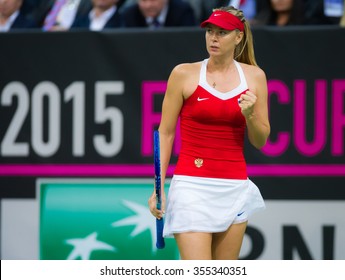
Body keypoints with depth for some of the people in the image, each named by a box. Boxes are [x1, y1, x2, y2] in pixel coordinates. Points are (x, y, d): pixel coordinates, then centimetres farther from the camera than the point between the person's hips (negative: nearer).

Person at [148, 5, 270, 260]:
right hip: (192, 184, -3)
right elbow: (165, 133, 3)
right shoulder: (184, 74, -1)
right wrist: (159, 187, -2)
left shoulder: (254, 76, 6)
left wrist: (249, 115, -10)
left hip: (235, 188, 3)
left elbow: (260, 141, 11)